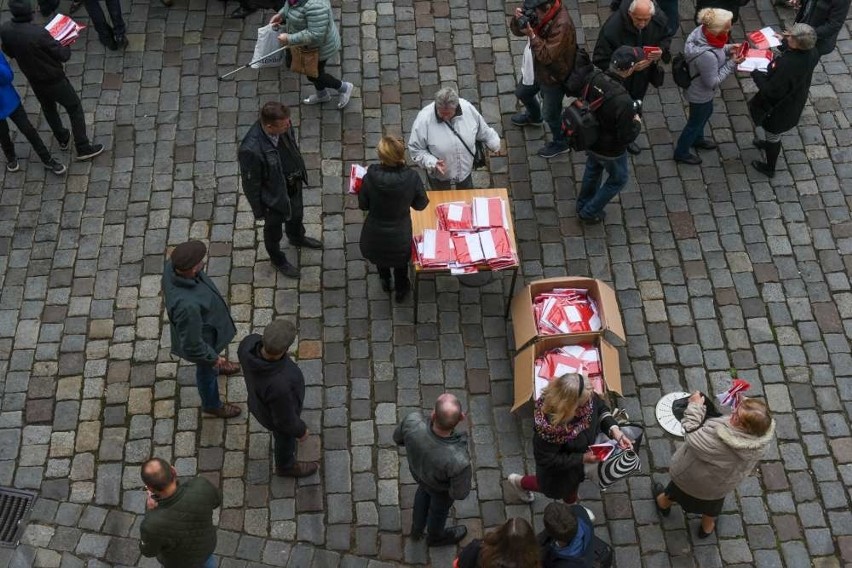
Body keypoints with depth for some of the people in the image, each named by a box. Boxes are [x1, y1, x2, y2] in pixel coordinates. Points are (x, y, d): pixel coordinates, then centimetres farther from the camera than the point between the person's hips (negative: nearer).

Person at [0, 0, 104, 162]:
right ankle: (83, 149, 18)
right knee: (75, 108, 13)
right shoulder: (39, 33, -34)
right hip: (54, 80, -6)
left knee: (48, 108, 29)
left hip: (34, 80, 6)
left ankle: (62, 139, 48)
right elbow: (63, 56, -22)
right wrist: (67, 45, -1)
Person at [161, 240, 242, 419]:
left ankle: (216, 366, 72)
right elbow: (192, 345, -34)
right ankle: (211, 404, 56)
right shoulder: (187, 305, -49)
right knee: (207, 370, 25)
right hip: (201, 336, -6)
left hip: (199, 319, 6)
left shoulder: (173, 265, -27)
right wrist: (213, 358, -15)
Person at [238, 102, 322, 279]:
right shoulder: (251, 150, -41)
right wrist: (258, 210, -11)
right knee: (273, 228, 25)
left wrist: (300, 172, 16)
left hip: (294, 183, 6)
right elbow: (250, 183, -25)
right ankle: (277, 259, 54)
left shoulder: (284, 126, -22)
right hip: (274, 195, -6)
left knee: (296, 214, 34)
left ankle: (297, 238, 68)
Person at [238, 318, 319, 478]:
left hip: (262, 397, 5)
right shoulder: (279, 385, -49)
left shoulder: (251, 342, -34)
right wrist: (301, 431, -7)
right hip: (277, 413, -5)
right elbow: (285, 418, -28)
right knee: (286, 438, 28)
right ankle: (286, 466, 59)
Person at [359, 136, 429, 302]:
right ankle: (401, 289, 54)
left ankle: (385, 281, 59)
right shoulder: (412, 178, -27)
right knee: (400, 261, 32)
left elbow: (363, 205, -12)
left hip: (375, 237, 0)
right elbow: (421, 205, -10)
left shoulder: (370, 178, -29)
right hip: (400, 236, 0)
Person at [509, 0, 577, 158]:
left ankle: (561, 143, 38)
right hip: (537, 68, 8)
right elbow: (517, 31, -6)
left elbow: (547, 57, -37)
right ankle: (533, 116, 63)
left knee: (550, 114, 10)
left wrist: (532, 35, -43)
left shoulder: (562, 26, -38)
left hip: (554, 75, -8)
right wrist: (518, 19, -27)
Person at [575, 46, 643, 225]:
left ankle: (583, 205, 56)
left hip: (590, 140, 6)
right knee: (619, 178, 24)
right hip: (609, 150, -6)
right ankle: (589, 213, 36)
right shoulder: (623, 101, -40)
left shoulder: (594, 78, -20)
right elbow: (627, 137, -29)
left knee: (593, 169, 34)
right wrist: (637, 123, -8)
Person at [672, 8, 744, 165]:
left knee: (706, 113, 33)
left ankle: (697, 139, 61)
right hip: (701, 93, -8)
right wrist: (732, 63, -24)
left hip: (699, 87, 8)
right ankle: (681, 153, 44)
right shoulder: (707, 56, -44)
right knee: (696, 122, 19)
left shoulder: (702, 30, -21)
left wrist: (728, 49, -11)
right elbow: (713, 82, -27)